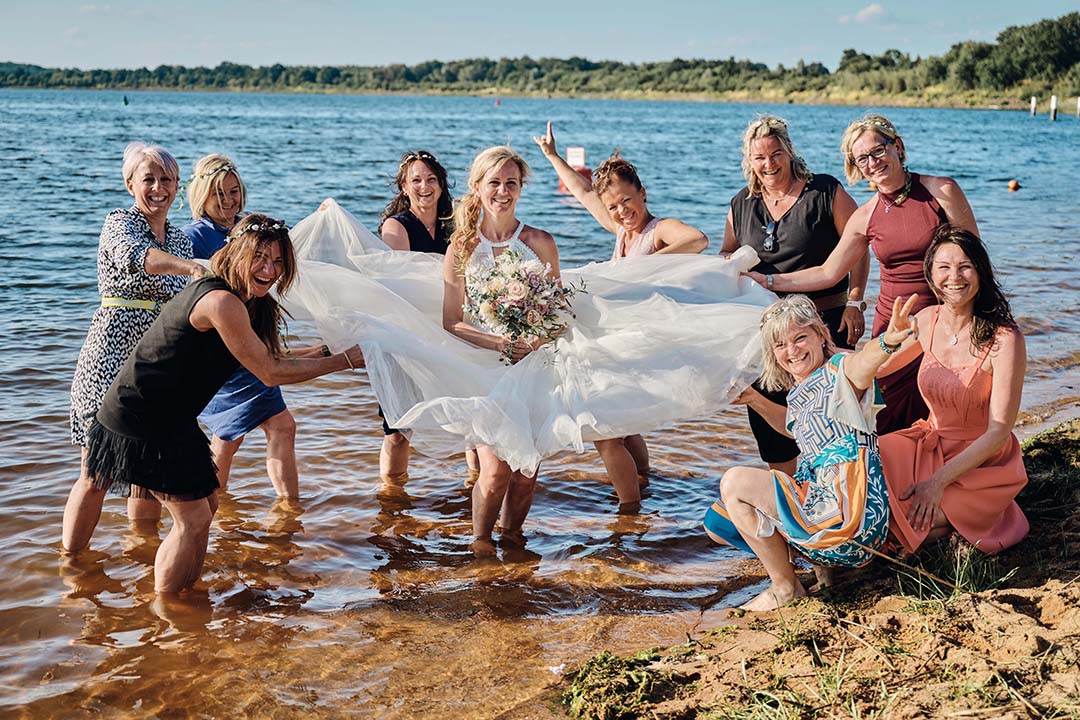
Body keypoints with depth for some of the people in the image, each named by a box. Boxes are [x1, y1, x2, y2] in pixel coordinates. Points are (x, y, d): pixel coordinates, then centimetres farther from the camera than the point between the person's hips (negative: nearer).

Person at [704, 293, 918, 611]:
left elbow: (864, 363, -36)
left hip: (850, 510, -10)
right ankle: (818, 559, 9)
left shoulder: (840, 370, -9)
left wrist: (888, 341, -60)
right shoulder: (799, 393, 16)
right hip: (816, 497, 10)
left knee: (734, 482, -14)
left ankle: (785, 587, 1)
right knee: (717, 522, 18)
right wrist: (753, 399, 27)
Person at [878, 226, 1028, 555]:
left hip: (982, 461, -6)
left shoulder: (1004, 339, -20)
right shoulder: (928, 320, -3)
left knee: (915, 521, -24)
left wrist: (939, 481, -25)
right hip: (931, 445, 6)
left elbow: (999, 432, -20)